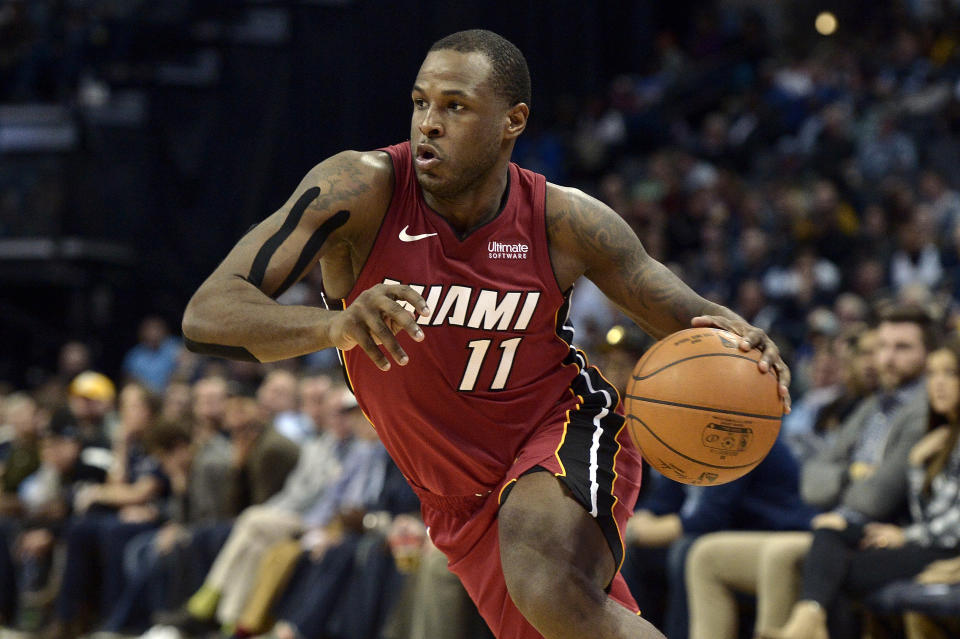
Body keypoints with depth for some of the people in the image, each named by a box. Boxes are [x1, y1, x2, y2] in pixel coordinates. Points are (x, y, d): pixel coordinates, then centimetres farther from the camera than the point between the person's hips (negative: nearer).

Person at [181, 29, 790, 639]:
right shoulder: (364, 189, -20)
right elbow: (206, 315, -28)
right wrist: (334, 324, -49)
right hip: (463, 505, 2)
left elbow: (689, 319, -1)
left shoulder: (562, 220, -15)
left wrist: (737, 340, -28)